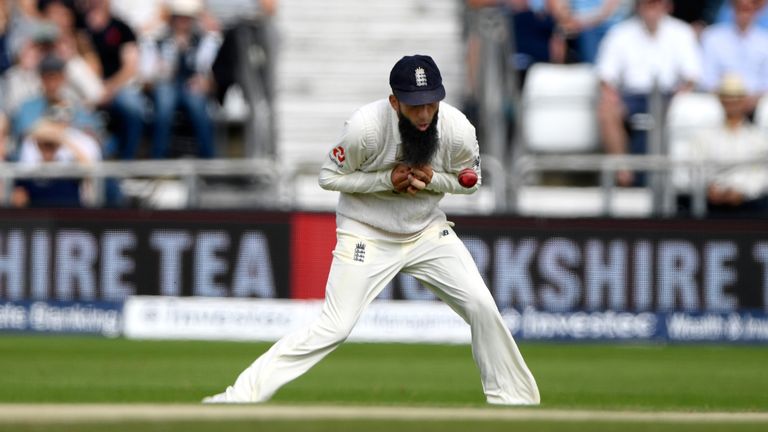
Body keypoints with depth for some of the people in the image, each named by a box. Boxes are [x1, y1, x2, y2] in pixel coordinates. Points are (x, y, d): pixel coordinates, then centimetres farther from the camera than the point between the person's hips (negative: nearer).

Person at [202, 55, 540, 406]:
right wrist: (387, 180, -26)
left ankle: (514, 399, 12)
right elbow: (329, 177, -13)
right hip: (367, 233, -4)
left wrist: (433, 179, -21)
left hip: (427, 230, 4)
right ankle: (242, 395, -10)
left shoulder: (458, 130, -19)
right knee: (333, 328, -13)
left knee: (482, 307, -6)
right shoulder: (366, 127, -27)